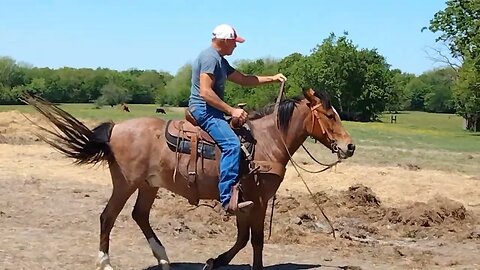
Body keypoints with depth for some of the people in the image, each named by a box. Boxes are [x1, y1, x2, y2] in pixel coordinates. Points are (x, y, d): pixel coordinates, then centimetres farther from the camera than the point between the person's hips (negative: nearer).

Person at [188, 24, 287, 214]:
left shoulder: (220, 60, 18)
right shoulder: (210, 57, -14)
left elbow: (243, 80, 24)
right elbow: (205, 92, -23)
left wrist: (272, 79, 17)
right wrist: (231, 111, -22)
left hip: (210, 109, 11)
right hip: (203, 109, -11)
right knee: (231, 144, -27)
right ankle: (228, 199, -33)